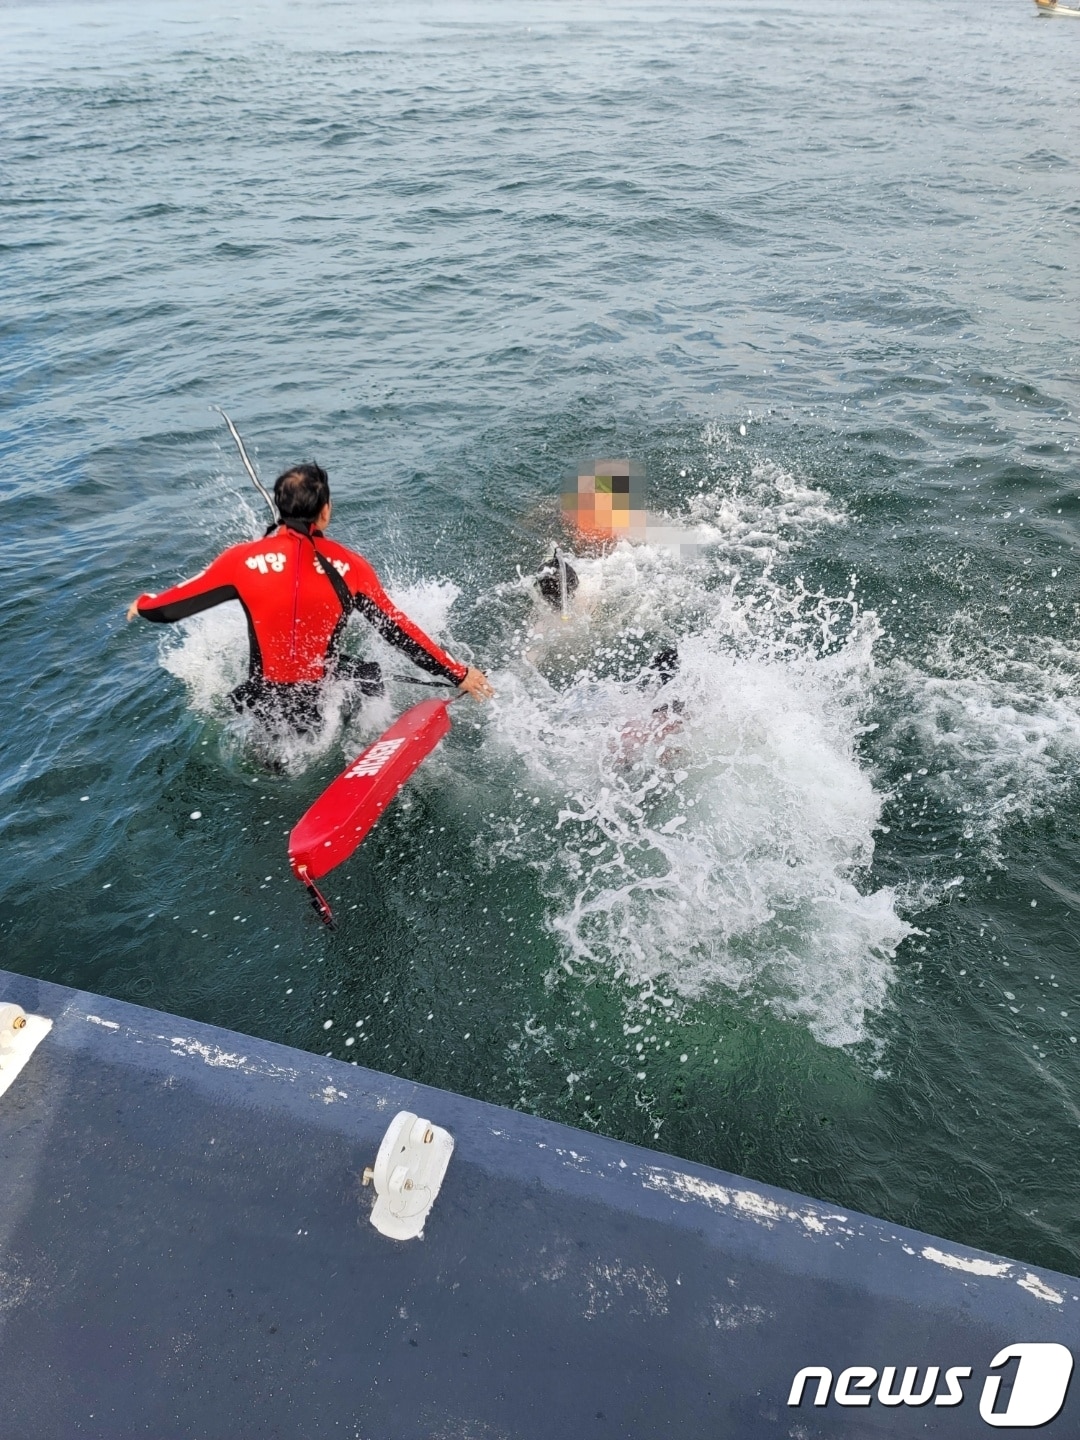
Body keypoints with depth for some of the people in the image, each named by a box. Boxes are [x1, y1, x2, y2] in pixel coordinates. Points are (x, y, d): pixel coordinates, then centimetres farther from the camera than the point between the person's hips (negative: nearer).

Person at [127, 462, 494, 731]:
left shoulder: (242, 560, -14)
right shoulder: (349, 567, -14)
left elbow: (171, 607, -2)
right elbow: (398, 631, -8)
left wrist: (142, 606, 21)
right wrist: (458, 674, 2)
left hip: (264, 705, 1)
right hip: (323, 703, 0)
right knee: (370, 674, 28)